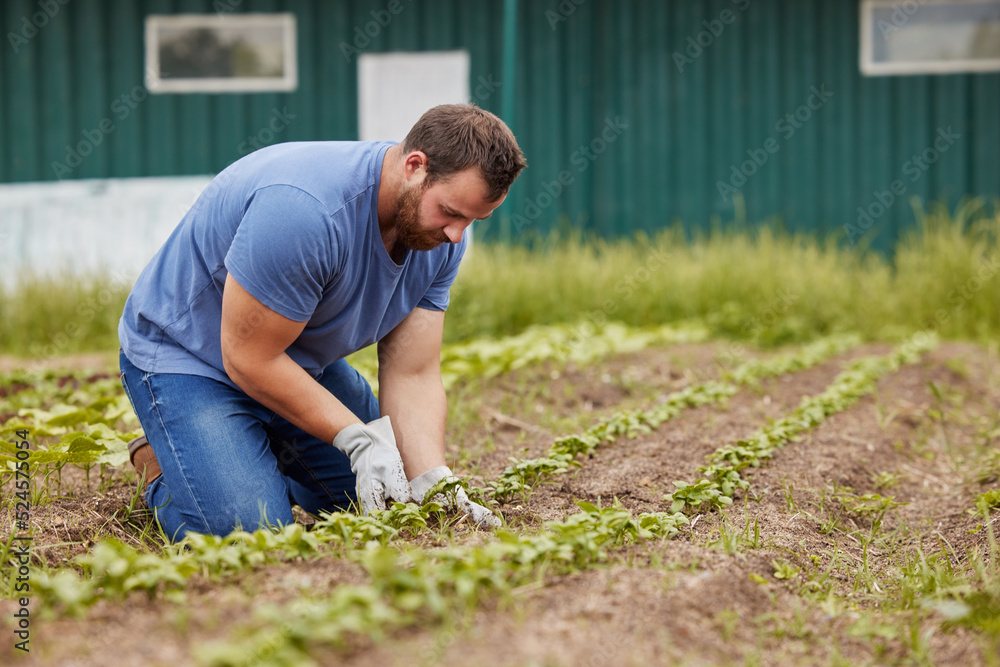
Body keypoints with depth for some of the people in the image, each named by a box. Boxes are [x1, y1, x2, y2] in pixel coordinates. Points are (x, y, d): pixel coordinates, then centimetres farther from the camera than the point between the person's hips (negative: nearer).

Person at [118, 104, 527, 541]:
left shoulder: (443, 231, -12)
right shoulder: (305, 209, -38)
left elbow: (412, 374, -11)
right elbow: (249, 358, -30)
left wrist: (433, 484, -26)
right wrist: (358, 438, -30)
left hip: (303, 357, 8)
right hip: (185, 355, -7)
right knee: (251, 529, -24)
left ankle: (260, 457, 26)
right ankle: (160, 467, 6)